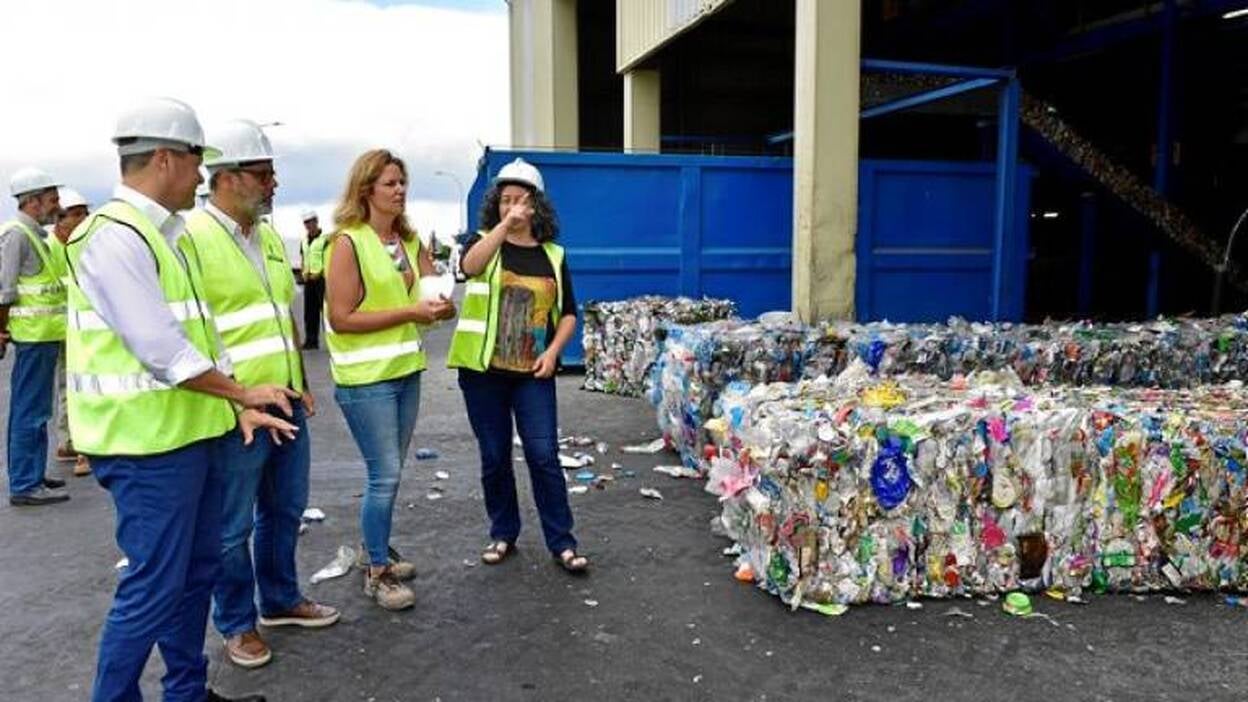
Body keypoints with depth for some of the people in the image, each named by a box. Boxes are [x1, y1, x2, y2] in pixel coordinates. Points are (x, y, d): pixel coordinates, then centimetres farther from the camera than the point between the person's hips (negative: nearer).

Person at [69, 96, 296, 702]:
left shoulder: (162, 235, 14)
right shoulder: (115, 236, -17)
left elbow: (199, 332, 16)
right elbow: (161, 349, -23)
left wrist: (238, 406, 8)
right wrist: (243, 391, -11)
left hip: (191, 433, 10)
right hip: (147, 444, -10)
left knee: (197, 569, 18)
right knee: (153, 588, -1)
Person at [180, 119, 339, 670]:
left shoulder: (269, 237, 13)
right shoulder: (191, 237, -13)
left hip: (286, 403, 8)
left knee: (285, 510, 19)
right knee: (234, 526, 6)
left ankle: (281, 600, 36)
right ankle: (236, 624, 23)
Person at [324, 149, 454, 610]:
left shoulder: (410, 242, 10)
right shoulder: (348, 243, -11)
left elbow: (442, 305, 13)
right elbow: (341, 318, -16)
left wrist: (439, 306, -11)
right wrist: (409, 312, -19)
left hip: (406, 371, 7)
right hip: (366, 378, -7)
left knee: (388, 473, 16)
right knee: (385, 476, -4)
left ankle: (376, 549, 33)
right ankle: (377, 573, 11)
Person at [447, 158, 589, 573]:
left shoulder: (552, 255, 7)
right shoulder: (483, 242, 2)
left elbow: (568, 313, 11)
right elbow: (469, 266, -23)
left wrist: (553, 351, -5)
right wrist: (505, 224, -30)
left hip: (533, 373, 0)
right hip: (483, 370, 0)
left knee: (543, 455, -2)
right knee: (495, 457, 9)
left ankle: (562, 543, 8)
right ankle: (503, 534, 26)